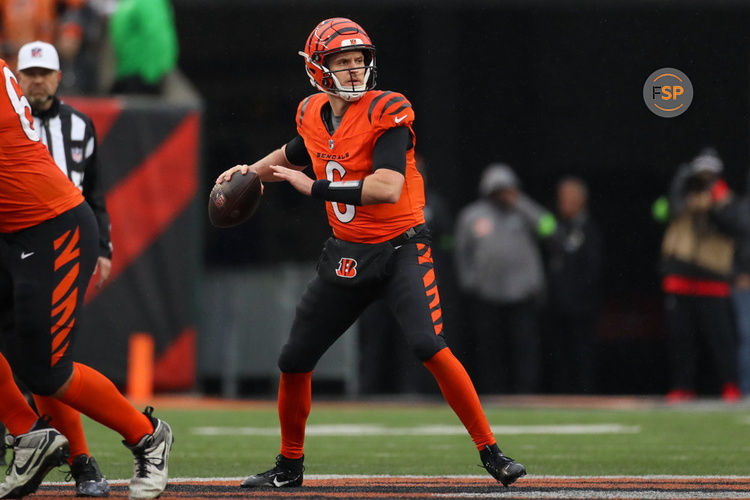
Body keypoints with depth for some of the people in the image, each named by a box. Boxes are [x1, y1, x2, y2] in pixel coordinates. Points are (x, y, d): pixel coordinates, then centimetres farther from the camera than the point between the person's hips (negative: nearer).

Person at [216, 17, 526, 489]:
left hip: (400, 250, -6)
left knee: (431, 348, -24)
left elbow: (388, 188, -29)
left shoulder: (387, 114, -17)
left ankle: (491, 452, -13)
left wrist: (313, 187, -24)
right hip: (346, 255, 6)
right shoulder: (314, 116, 3)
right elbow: (295, 153, 29)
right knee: (294, 361, 7)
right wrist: (252, 170, 14)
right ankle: (289, 466, 28)